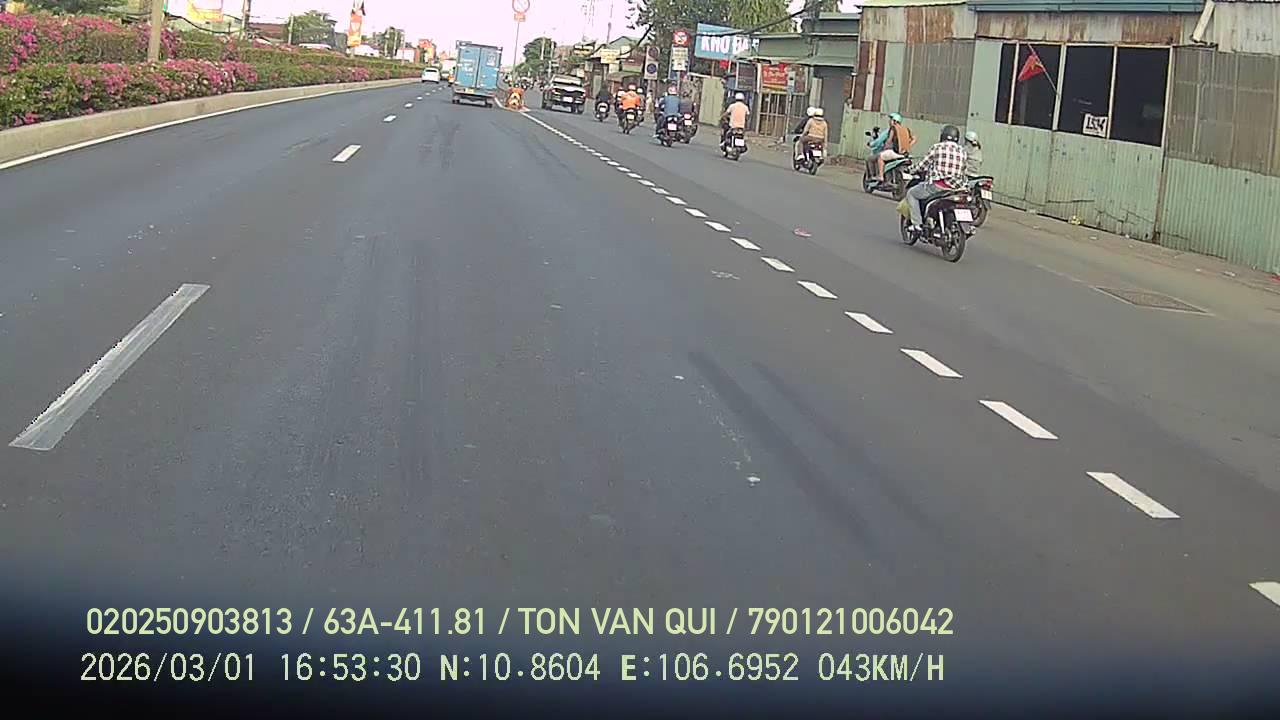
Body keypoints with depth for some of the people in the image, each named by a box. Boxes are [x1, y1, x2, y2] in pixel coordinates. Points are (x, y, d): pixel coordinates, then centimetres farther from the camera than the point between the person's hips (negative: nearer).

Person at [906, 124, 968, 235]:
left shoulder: (937, 147, -3)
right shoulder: (962, 151, 9)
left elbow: (922, 166, 1)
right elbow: (963, 170, 14)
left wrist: (915, 171, 23)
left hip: (937, 185, -5)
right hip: (956, 187, 5)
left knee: (911, 193, 15)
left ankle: (917, 224, 3)